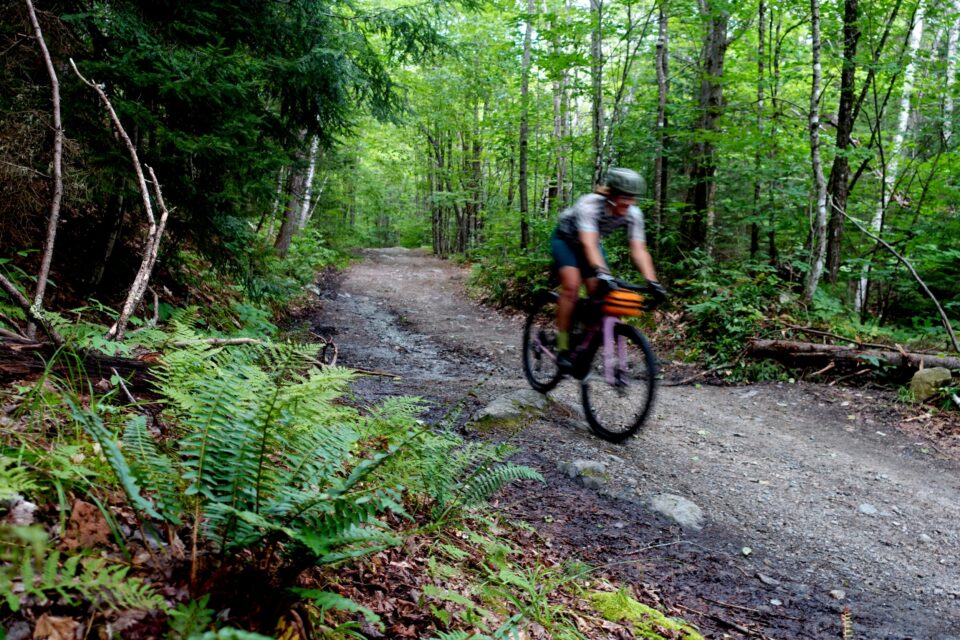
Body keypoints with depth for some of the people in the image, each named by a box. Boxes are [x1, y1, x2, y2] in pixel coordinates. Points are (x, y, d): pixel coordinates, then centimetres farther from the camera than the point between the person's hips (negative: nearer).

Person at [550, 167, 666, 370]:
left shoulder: (633, 214, -22)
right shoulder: (589, 205, -36)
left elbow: (639, 250, -28)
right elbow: (588, 244, -49)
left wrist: (652, 281, -41)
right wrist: (601, 272, -63)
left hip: (591, 242, 5)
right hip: (565, 239, -5)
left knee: (598, 292, -11)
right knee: (571, 286, -26)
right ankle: (562, 347, -20)